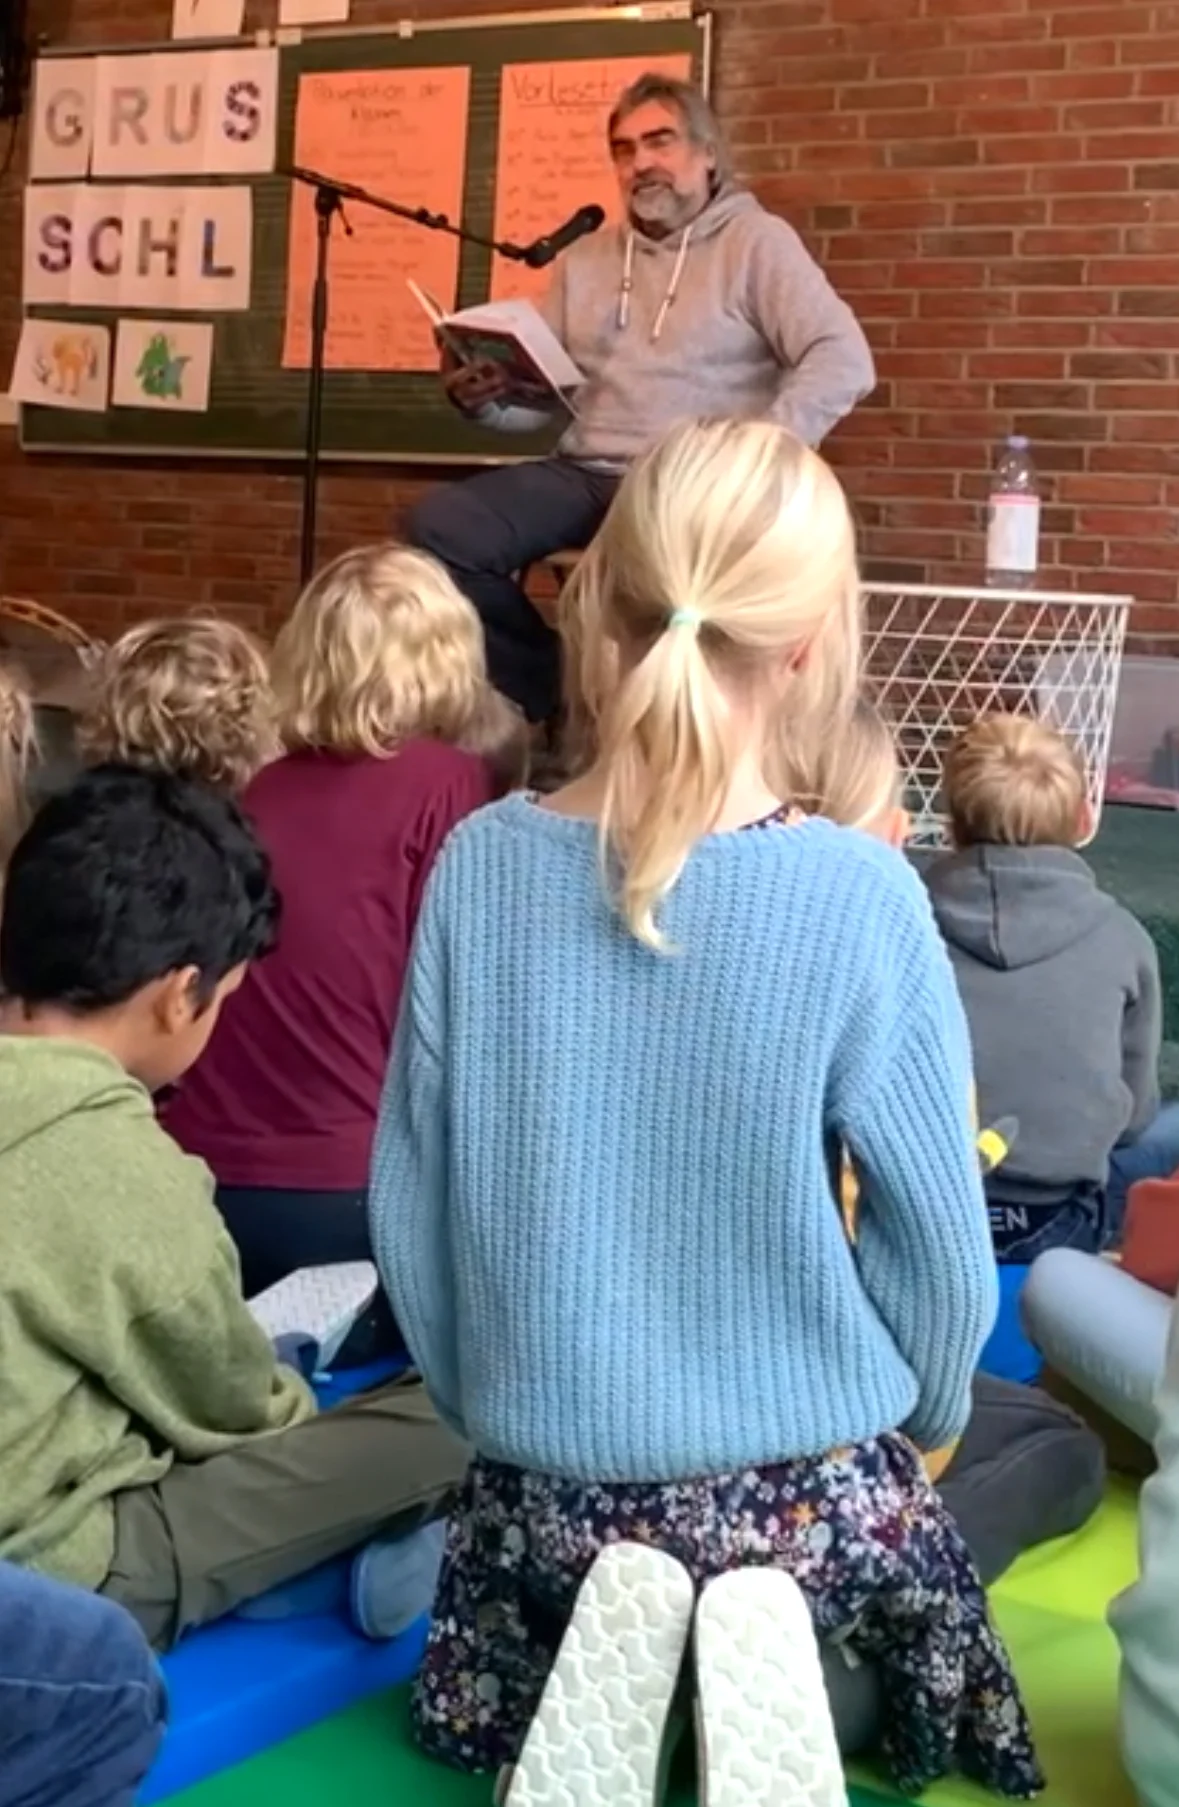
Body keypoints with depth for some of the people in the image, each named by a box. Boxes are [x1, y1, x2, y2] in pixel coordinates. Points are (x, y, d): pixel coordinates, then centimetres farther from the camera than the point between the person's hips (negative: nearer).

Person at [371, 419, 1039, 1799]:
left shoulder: (483, 865, -10)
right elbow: (939, 1246, -7)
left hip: (546, 1481, 2)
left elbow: (409, 1201, -1)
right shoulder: (859, 897, -17)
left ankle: (604, 1689, 6)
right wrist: (916, 1422, 14)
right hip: (805, 1489, -1)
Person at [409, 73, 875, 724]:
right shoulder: (584, 259, 20)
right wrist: (487, 401, -7)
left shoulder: (754, 241, 4)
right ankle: (552, 686, 0)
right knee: (439, 527, -19)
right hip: (583, 474, 5)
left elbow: (842, 362, -8)